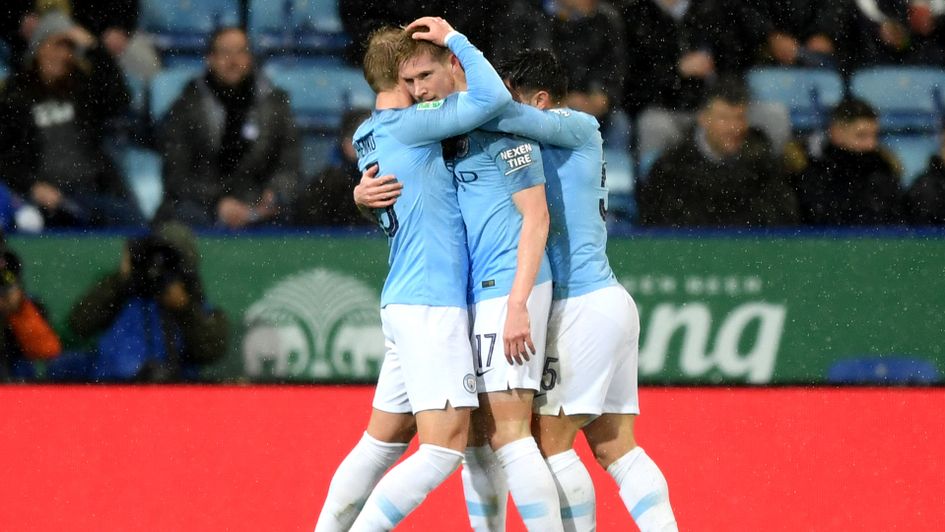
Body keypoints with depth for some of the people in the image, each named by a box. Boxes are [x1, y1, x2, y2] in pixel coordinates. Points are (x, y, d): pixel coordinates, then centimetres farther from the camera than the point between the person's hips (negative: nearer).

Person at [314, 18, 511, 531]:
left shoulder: (370, 135, 15)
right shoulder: (404, 124, -11)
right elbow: (493, 99, -18)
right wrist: (455, 40, -6)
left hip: (403, 302, 9)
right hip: (432, 305, -9)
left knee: (383, 441, 14)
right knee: (444, 448, -11)